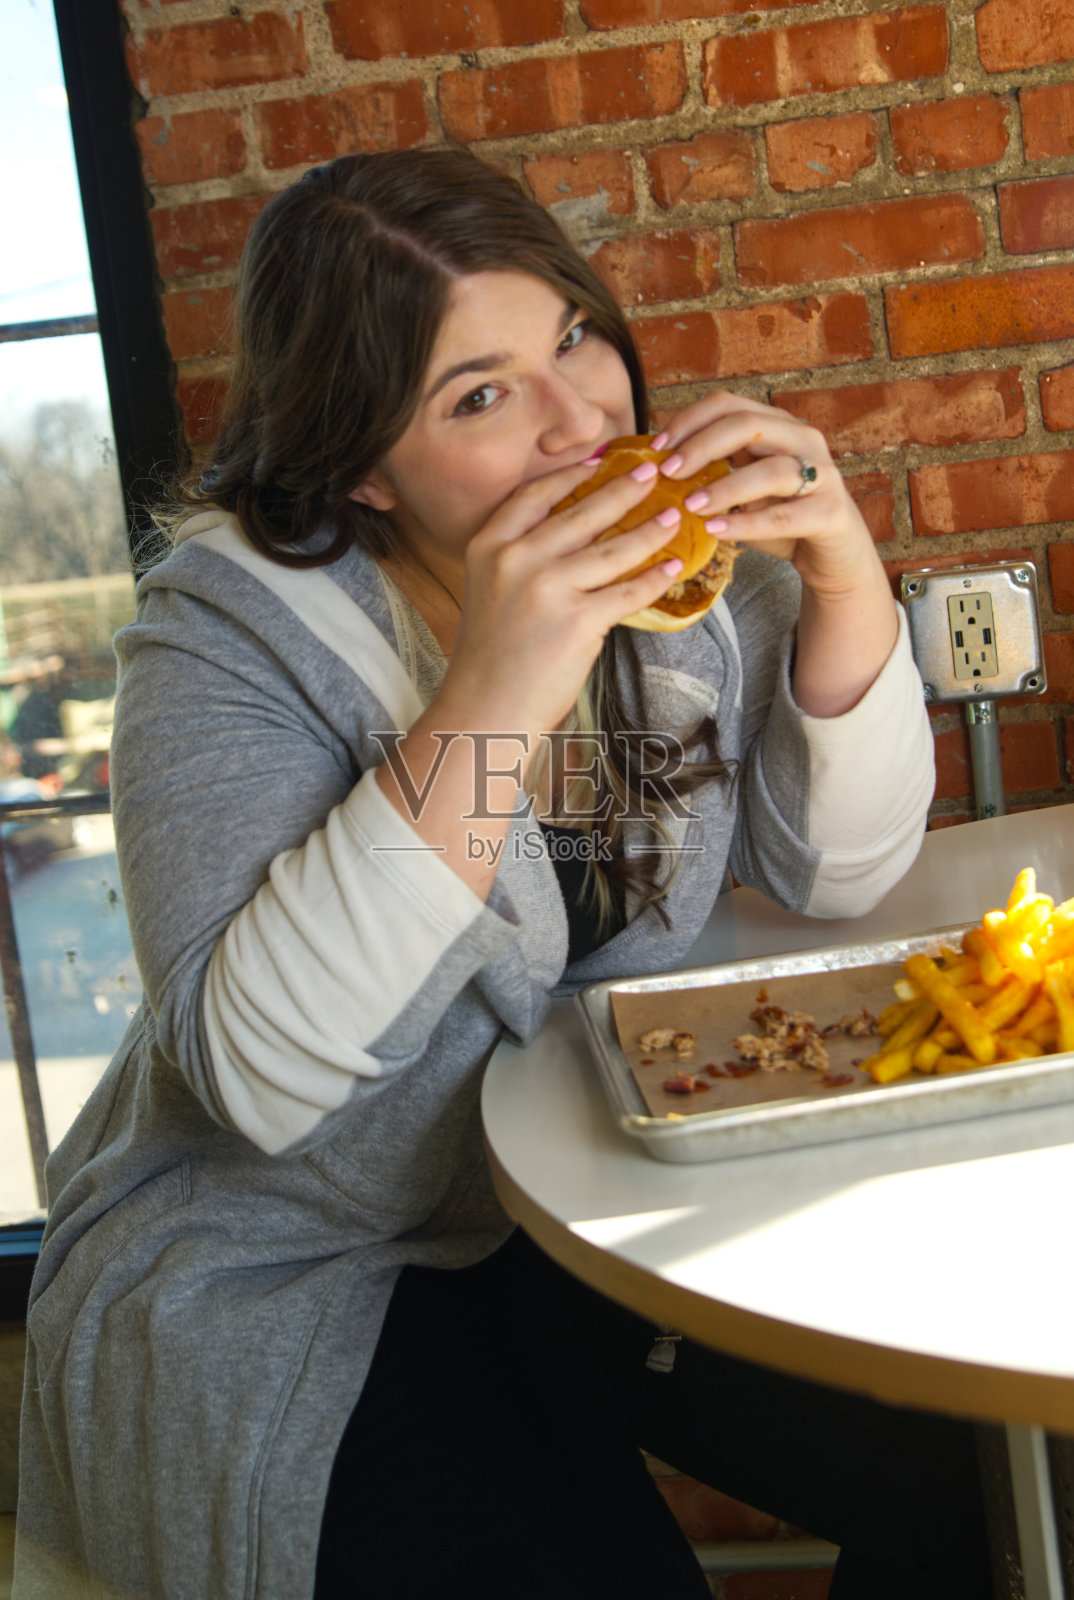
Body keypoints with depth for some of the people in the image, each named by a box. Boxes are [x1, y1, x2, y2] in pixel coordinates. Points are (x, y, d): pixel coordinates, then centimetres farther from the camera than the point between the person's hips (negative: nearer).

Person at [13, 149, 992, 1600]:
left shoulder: (681, 553, -3)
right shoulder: (229, 636, -18)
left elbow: (839, 870, -2)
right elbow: (252, 1071, -29)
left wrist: (845, 580, -18)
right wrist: (489, 704, -37)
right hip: (280, 1276, -4)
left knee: (955, 1473, -11)